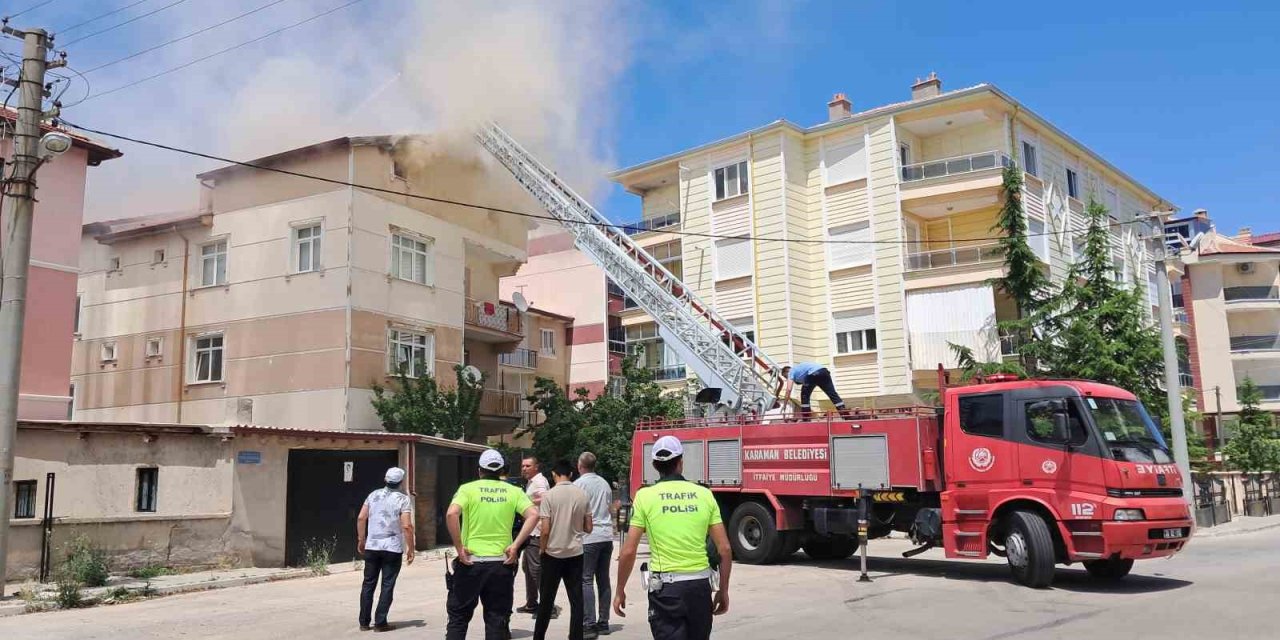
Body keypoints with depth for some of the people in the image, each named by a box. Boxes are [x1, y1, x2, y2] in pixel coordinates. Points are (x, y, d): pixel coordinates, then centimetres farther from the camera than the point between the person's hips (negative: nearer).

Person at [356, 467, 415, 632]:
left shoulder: (373, 495, 5)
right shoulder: (402, 499, -7)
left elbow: (361, 518, 2)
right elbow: (407, 526, -14)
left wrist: (361, 540, 13)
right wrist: (410, 549, -6)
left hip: (372, 547, 4)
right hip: (393, 548, -3)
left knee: (368, 583, 11)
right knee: (387, 586, 4)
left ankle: (364, 622, 15)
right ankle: (380, 622, 4)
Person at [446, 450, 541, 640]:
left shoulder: (468, 488, 0)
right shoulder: (513, 491, 5)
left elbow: (451, 514, -17)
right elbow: (533, 515, -7)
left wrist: (459, 547, -10)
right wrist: (515, 545, -5)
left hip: (471, 561, -1)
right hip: (501, 563, 2)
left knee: (458, 617, 11)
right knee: (497, 620, 10)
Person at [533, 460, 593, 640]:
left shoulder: (549, 495, -11)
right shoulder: (582, 495, 0)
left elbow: (545, 530, -13)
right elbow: (588, 528, 5)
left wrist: (542, 549, 3)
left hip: (553, 553, -2)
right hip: (575, 553, 2)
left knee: (547, 599, 10)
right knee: (576, 599, 6)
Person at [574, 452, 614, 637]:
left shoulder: (579, 483, -6)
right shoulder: (604, 483, 13)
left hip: (588, 538, -6)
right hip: (606, 537, 6)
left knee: (586, 581, -4)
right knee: (603, 580, 10)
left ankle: (589, 625, -9)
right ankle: (603, 622, 13)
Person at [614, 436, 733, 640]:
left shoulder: (646, 496, -4)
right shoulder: (704, 494, 2)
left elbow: (628, 551, -6)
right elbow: (725, 549, 1)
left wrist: (620, 591, 6)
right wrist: (723, 591, 12)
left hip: (665, 588, -3)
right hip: (700, 585, 3)